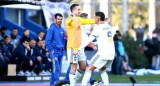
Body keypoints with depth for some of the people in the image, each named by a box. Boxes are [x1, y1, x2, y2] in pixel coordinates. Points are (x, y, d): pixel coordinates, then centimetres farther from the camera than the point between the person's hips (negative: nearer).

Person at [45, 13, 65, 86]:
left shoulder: (62, 30, 13)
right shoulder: (52, 29, -7)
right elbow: (47, 41, -10)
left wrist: (62, 50, 16)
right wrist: (51, 50, -13)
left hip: (60, 52, 6)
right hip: (54, 51, -6)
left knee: (55, 68, 8)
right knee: (56, 67, -15)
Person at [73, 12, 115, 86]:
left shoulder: (98, 28, -7)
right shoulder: (109, 27, 14)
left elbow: (88, 40, -12)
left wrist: (78, 50, -11)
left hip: (103, 53, -7)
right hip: (111, 53, 7)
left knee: (89, 69, -1)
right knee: (102, 70, 24)